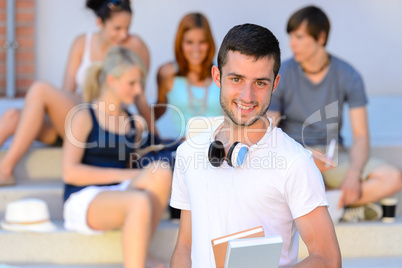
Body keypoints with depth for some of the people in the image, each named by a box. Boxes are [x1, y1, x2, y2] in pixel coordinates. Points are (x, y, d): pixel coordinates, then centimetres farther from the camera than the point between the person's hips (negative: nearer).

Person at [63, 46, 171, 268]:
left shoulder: (134, 125, 20)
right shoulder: (83, 116, 2)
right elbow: (70, 172, -8)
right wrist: (125, 175, -12)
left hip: (118, 196, 6)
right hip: (83, 200, -6)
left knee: (161, 171, -25)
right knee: (139, 201, -36)